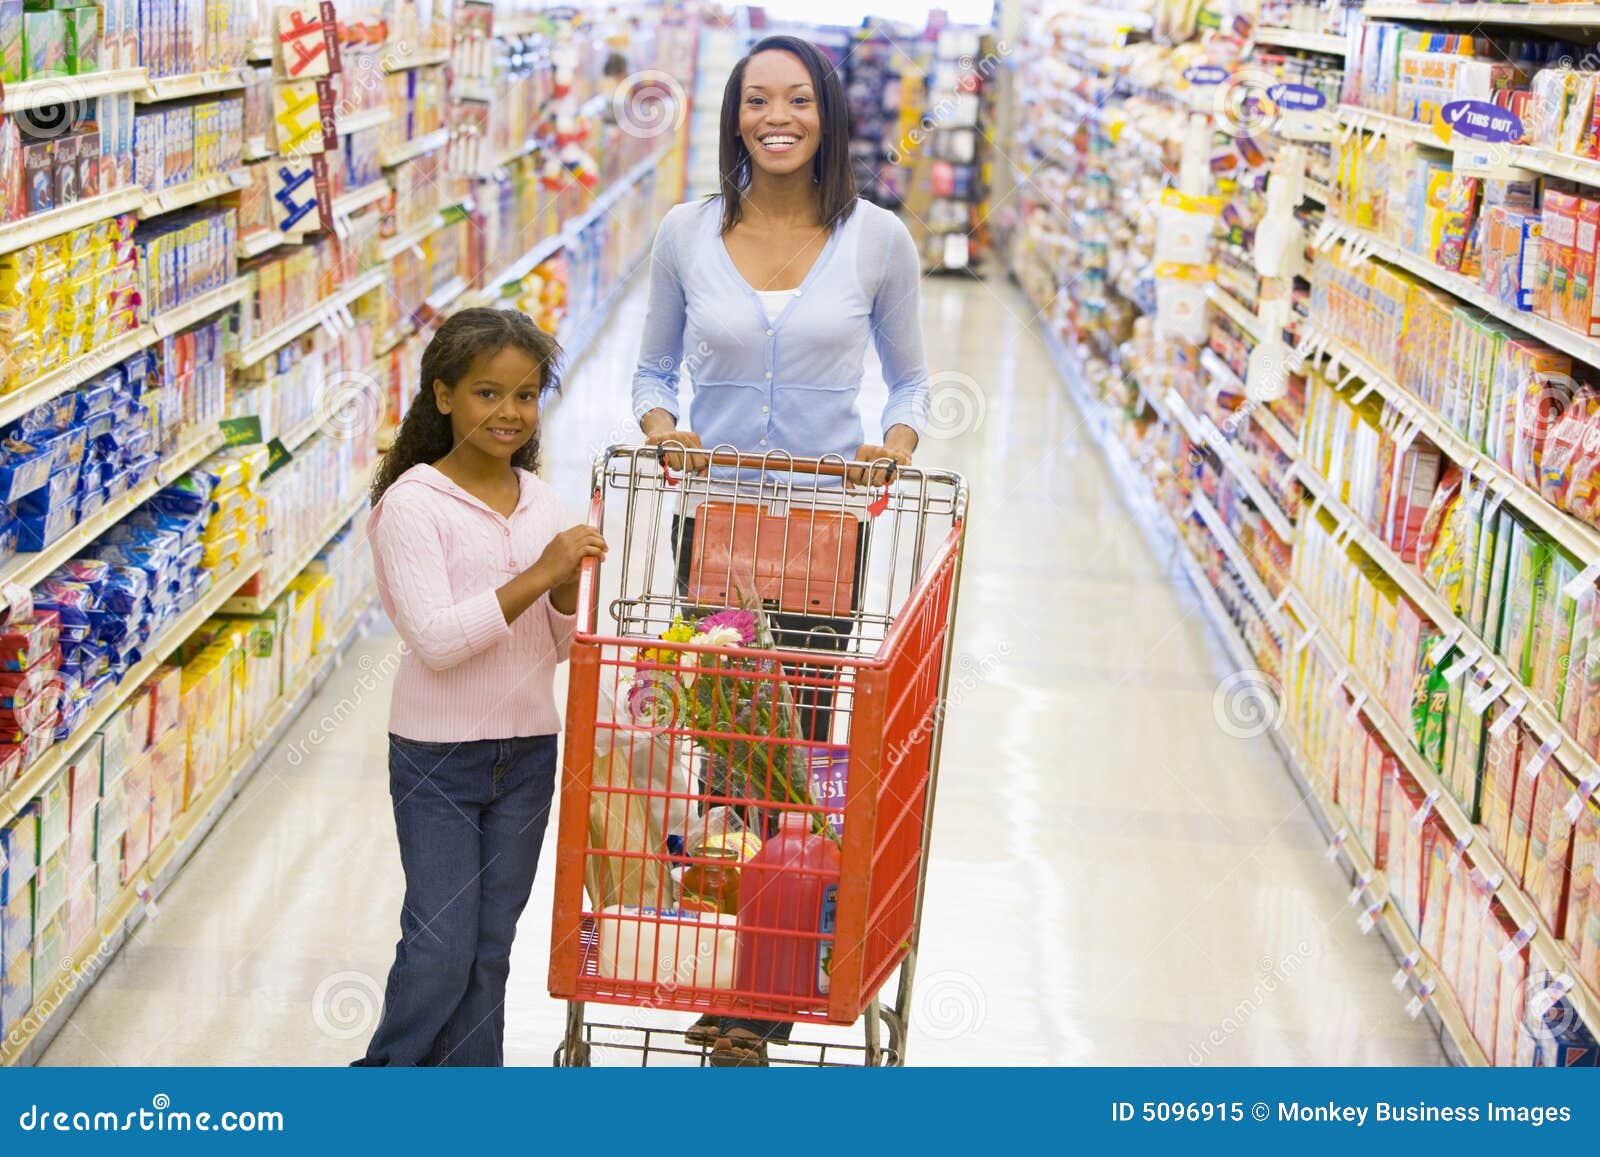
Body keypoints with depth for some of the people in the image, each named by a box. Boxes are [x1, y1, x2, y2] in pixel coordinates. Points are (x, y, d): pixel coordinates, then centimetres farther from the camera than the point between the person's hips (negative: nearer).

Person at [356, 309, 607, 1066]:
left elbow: (559, 646, 9)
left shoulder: (539, 500, 5)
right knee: (440, 950, -2)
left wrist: (569, 586, -12)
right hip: (437, 756, -5)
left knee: (490, 948, 13)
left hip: (526, 753, 5)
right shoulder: (412, 504, -12)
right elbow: (434, 639, -22)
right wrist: (538, 574, -25)